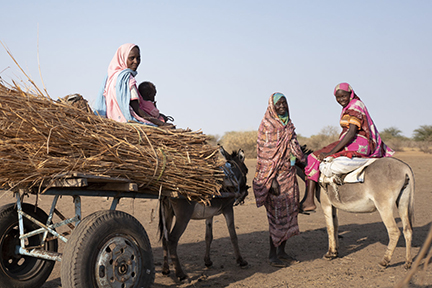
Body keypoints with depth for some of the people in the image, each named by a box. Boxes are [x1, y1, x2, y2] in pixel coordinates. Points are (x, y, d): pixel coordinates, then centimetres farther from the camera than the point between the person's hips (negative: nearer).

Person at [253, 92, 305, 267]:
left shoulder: (288, 124, 14)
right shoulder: (267, 125, -8)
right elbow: (265, 153, -13)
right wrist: (271, 180, -18)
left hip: (289, 174, 7)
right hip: (275, 174, -7)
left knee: (289, 211, 10)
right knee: (276, 213, -5)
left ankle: (281, 251, 21)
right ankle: (272, 254, 6)